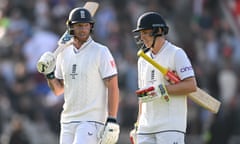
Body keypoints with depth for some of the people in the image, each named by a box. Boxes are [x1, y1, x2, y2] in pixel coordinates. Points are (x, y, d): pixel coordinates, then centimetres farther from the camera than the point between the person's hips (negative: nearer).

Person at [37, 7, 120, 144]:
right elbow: (58, 90, 18)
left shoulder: (101, 52, -7)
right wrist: (49, 74, -2)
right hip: (68, 120, 6)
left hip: (92, 121, -6)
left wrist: (112, 121, -18)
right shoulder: (64, 53, 11)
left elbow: (113, 87, -10)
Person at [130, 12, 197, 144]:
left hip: (170, 127, -7)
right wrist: (138, 126, 17)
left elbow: (191, 85, -13)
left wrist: (161, 90, -18)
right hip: (146, 128, 7)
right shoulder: (143, 60, 19)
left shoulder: (176, 54, -3)